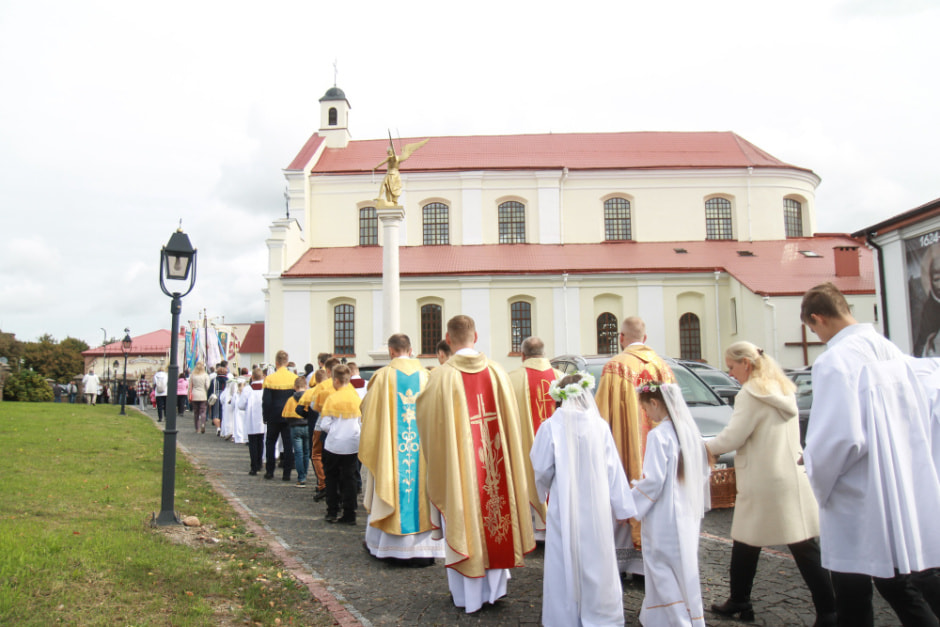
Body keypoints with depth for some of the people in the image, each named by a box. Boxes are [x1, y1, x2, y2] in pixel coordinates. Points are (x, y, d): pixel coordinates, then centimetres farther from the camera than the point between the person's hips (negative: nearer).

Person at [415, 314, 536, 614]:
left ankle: (469, 595, 19)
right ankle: (495, 586, 26)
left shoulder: (441, 376, -13)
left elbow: (427, 419, -3)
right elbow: (511, 419, 5)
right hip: (495, 457, 3)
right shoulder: (497, 371, -2)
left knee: (464, 521, 7)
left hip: (458, 461, -3)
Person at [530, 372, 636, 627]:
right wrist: (622, 507, 6)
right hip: (596, 510, 2)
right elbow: (613, 470, -1)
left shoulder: (551, 426, -10)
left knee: (566, 565, 9)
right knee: (597, 563, 12)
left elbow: (542, 469, -6)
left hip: (564, 509, -1)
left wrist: (544, 491, 15)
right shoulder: (600, 425, -5)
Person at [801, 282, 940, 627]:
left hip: (860, 505, -7)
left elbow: (839, 436, -26)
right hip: (905, 496, 8)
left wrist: (820, 480, -8)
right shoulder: (890, 351, 5)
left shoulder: (835, 360, -20)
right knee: (898, 588, 21)